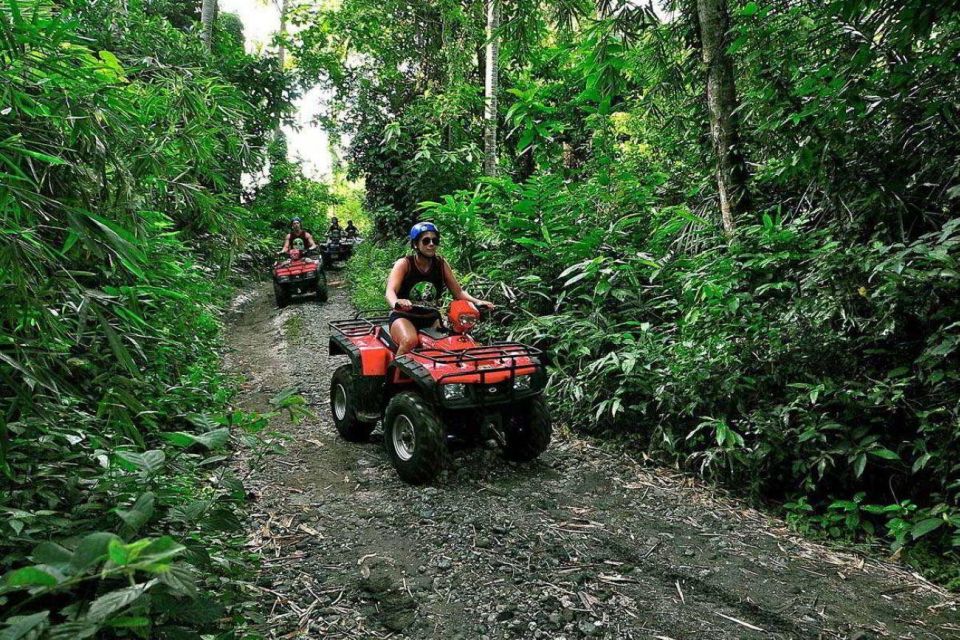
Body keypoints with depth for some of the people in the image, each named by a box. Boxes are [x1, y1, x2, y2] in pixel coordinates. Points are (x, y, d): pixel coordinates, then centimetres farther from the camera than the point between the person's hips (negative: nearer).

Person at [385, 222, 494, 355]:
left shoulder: (441, 264, 3)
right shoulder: (404, 264, -9)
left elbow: (458, 291, 3)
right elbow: (390, 291, -25)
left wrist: (477, 301, -17)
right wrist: (396, 303, -49)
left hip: (431, 318, 4)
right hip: (403, 317, -4)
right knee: (410, 341, -35)